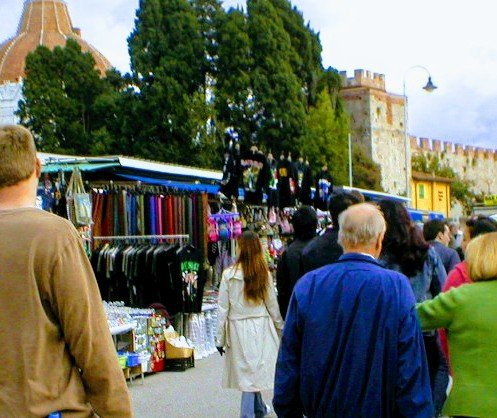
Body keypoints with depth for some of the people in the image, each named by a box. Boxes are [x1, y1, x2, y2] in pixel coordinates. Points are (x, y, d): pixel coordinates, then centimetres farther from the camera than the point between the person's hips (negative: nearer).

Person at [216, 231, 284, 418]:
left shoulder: (229, 275, -8)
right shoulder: (264, 274, -5)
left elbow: (223, 309, -5)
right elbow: (272, 305, 4)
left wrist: (220, 339, 4)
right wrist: (280, 326, 20)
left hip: (238, 329, 0)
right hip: (261, 328, 0)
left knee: (248, 371, 12)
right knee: (254, 371, 7)